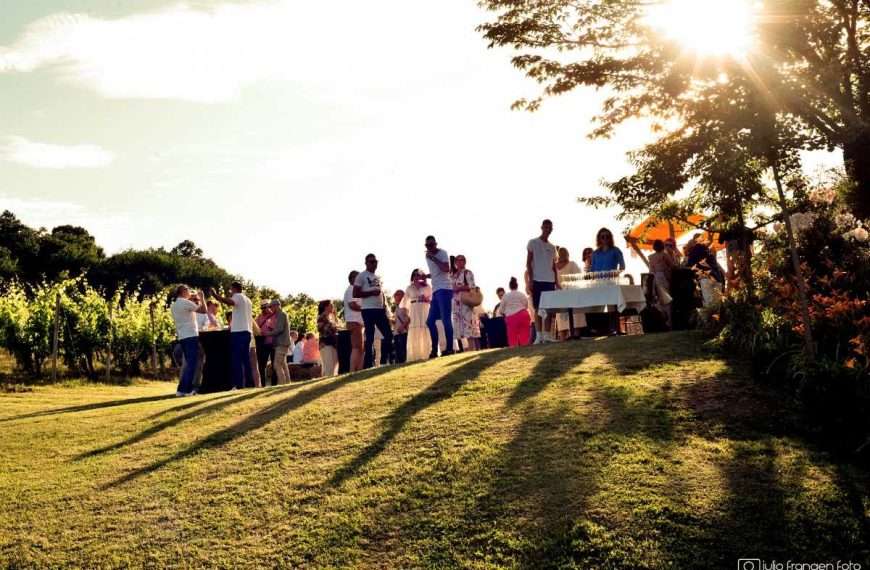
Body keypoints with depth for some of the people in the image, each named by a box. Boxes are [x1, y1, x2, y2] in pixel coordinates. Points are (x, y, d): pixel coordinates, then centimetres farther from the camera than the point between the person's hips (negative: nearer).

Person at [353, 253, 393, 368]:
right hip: (368, 310, -7)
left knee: (388, 334, 6)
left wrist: (384, 305, 8)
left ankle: (384, 361, 14)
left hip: (380, 309, 8)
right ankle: (369, 364, -2)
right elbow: (355, 294, -10)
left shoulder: (378, 277, 20)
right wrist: (371, 292, -16)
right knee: (370, 338, -6)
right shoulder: (361, 276, -2)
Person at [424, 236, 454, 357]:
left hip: (444, 289, -8)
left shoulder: (442, 253, -3)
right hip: (435, 291, 9)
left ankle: (449, 348, -12)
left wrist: (433, 258, -15)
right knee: (430, 321, 6)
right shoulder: (427, 257, 19)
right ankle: (434, 349, 12)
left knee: (445, 319, -13)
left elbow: (446, 269, -19)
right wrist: (425, 276, 15)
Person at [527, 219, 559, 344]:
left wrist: (556, 282, 8)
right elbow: (528, 262, -2)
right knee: (538, 308, -3)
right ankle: (539, 335, -2)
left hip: (550, 281, 5)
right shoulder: (533, 243, 2)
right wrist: (530, 280, -10)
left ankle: (547, 335, 5)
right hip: (538, 280, -5)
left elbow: (554, 266, 17)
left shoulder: (552, 247, 16)